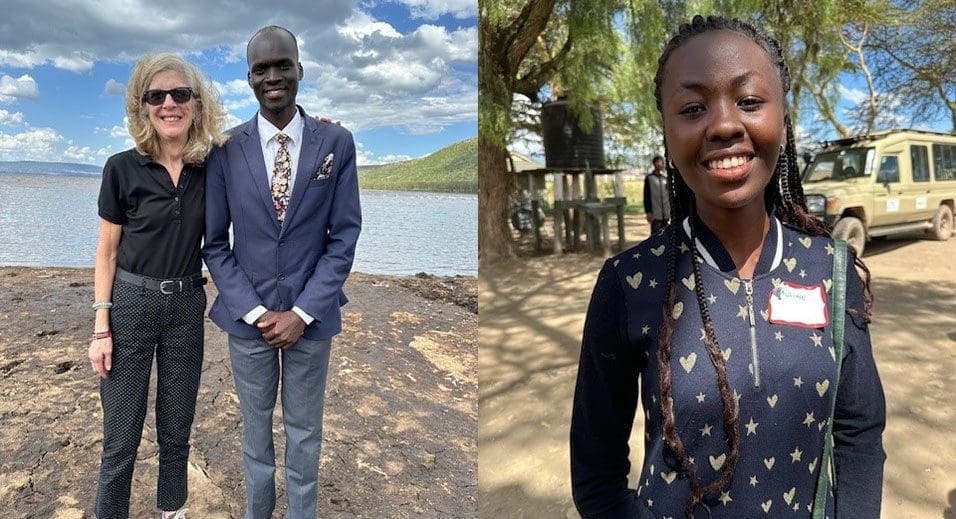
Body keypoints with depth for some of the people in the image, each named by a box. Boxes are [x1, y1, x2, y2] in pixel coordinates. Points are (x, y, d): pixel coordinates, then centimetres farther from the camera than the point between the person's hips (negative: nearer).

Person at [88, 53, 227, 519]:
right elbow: (107, 253, -2)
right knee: (121, 437, 4)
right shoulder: (122, 168, -7)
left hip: (187, 308, 3)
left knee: (176, 430, 15)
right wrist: (101, 328, -6)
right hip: (130, 305, -2)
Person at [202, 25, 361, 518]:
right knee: (256, 429, 17)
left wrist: (302, 312, -11)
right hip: (247, 314, 1)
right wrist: (254, 312, -9)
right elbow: (215, 243, 0)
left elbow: (344, 236, -5)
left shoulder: (336, 142, -5)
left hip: (311, 315, 0)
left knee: (305, 433, 14)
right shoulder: (226, 148, -4)